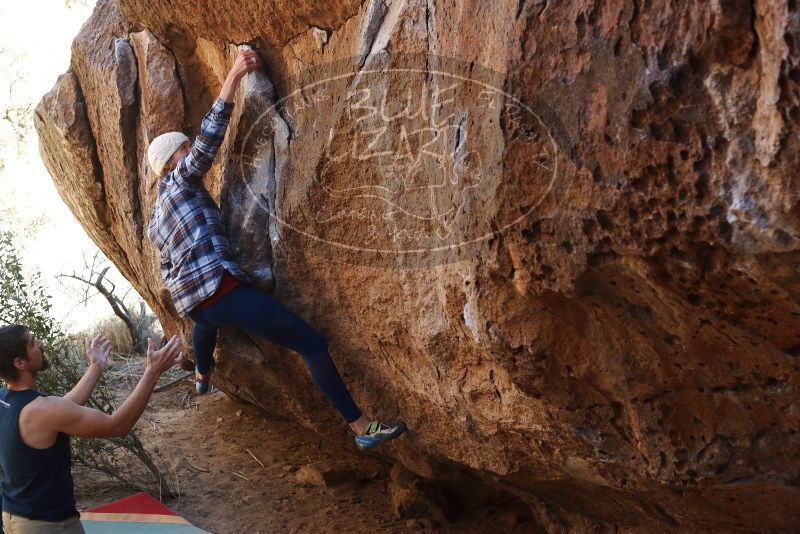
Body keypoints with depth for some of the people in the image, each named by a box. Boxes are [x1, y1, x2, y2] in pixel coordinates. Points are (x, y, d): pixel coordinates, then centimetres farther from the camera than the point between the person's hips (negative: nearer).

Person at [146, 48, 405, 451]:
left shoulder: (155, 220, 23)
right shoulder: (180, 182, 1)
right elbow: (207, 142, -12)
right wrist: (233, 76, -14)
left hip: (190, 301, 10)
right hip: (220, 287, -9)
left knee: (207, 322, 49)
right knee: (311, 343, -14)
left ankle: (202, 378, 72)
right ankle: (361, 429, -18)